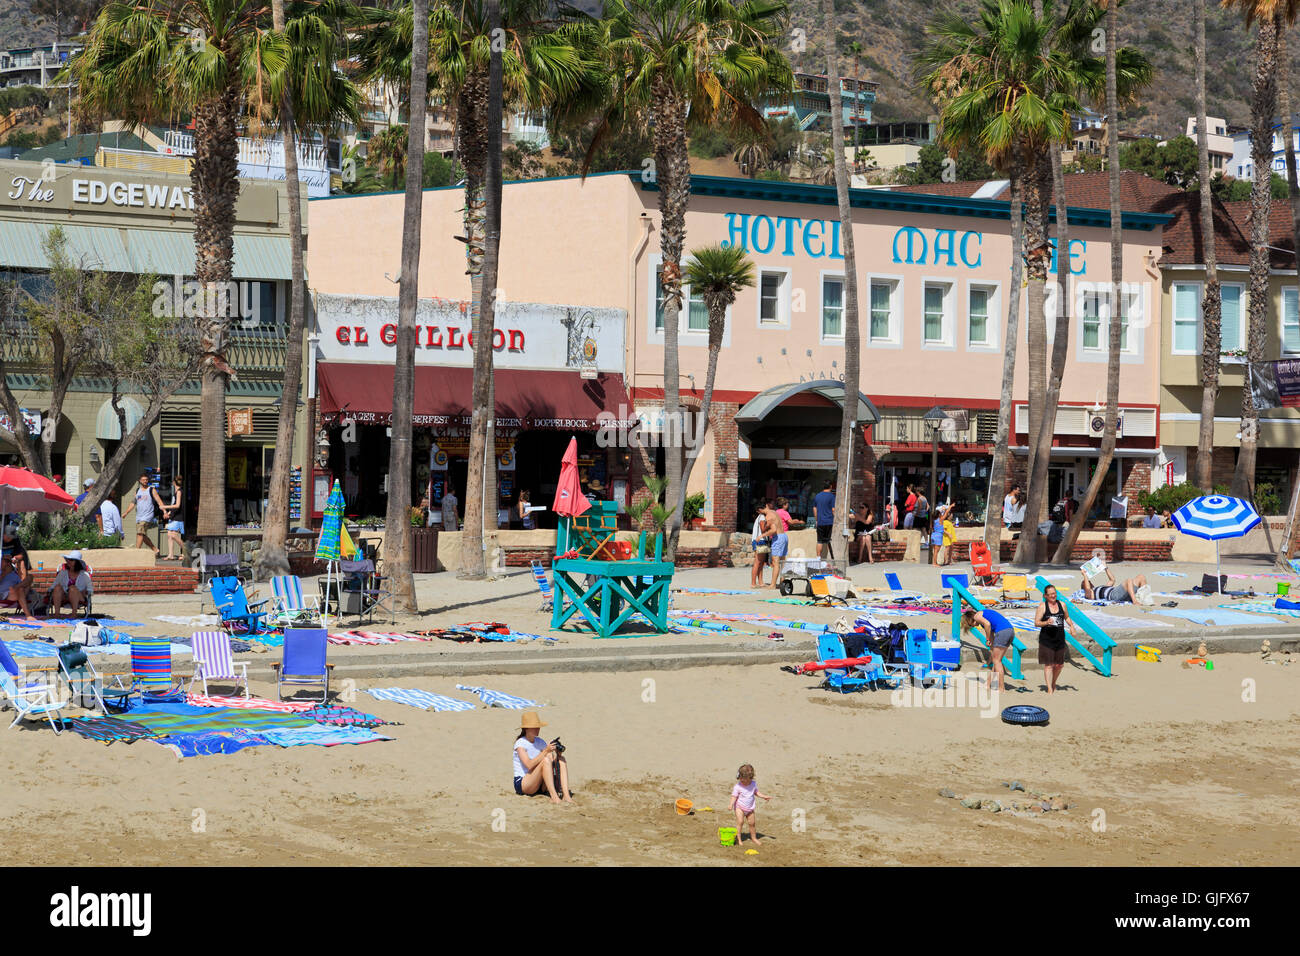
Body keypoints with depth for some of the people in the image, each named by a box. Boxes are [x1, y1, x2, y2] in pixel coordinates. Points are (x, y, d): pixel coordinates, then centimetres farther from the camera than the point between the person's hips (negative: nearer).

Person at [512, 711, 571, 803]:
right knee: (546, 760, -28)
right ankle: (554, 796, -35)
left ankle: (567, 796, -27)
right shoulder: (520, 743, -11)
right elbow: (529, 765, -25)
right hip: (521, 784, -7)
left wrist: (557, 755, -19)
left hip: (539, 785, 7)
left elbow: (552, 764, 2)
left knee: (561, 759, -10)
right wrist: (545, 751, -29)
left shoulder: (540, 742, 9)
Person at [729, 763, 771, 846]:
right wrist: (731, 804, -31)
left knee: (752, 823, 13)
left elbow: (756, 792, 13)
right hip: (739, 807, -4)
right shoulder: (737, 787, -18)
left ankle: (753, 838, 32)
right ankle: (739, 839, -12)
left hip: (749, 808, 4)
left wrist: (764, 796, 5)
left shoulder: (753, 784, -5)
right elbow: (734, 796, -16)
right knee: (740, 821, -19)